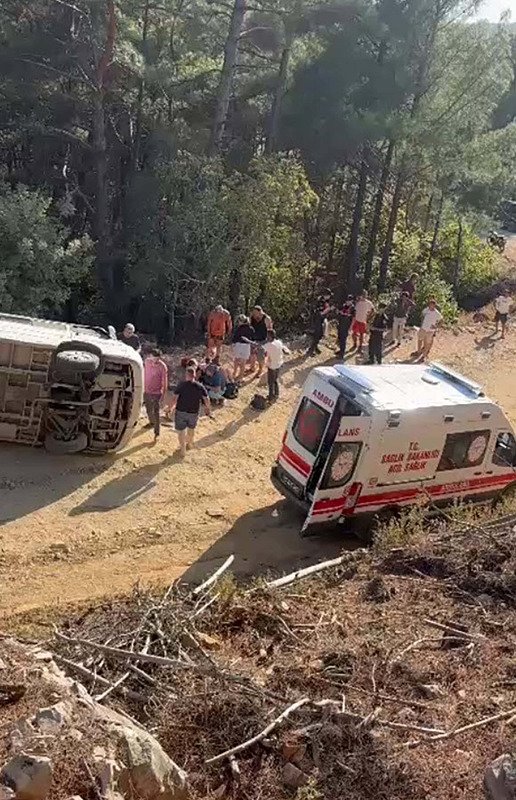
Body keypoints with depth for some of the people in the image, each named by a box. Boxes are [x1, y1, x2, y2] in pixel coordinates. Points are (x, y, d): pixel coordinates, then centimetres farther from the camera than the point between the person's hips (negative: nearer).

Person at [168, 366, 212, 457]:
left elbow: (174, 398, -15)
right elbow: (206, 400, -5)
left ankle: (183, 451, 12)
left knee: (181, 430, 11)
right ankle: (189, 444, 46)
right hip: (194, 413, 2)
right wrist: (208, 409, 10)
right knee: (191, 428, 26)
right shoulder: (200, 387, -6)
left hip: (181, 412, -2)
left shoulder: (181, 385, -12)